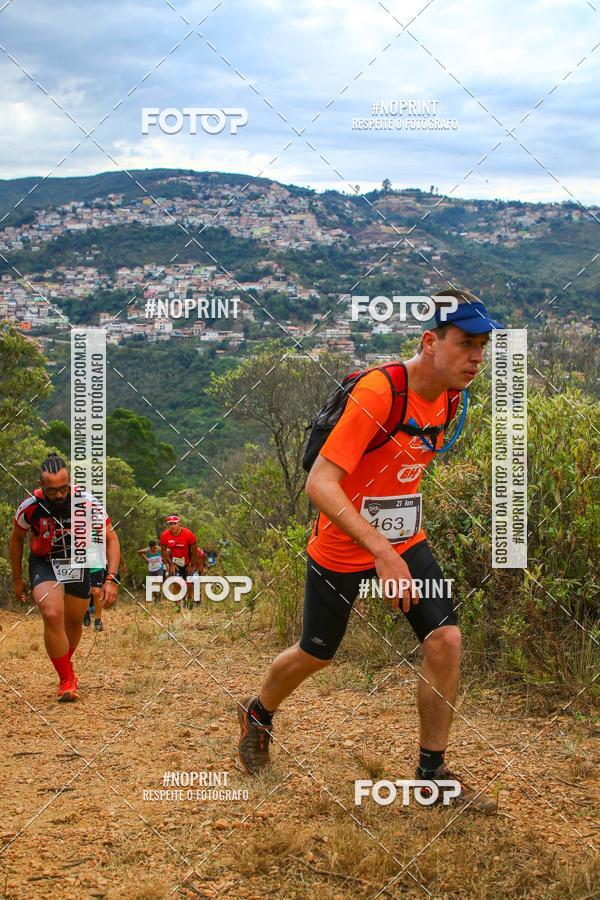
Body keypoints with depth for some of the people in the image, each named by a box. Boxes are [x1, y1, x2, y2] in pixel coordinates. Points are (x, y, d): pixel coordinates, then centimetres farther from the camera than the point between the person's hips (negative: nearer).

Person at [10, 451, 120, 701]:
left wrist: (111, 579, -24)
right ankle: (66, 680, -11)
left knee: (74, 621, 14)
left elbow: (111, 539, -14)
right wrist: (17, 580, 6)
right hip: (44, 564, -2)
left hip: (79, 563, 2)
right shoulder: (29, 507, -23)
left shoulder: (87, 503, -25)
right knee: (53, 615, -24)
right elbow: (16, 540, -1)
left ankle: (67, 664, 45)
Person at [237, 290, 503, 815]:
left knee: (446, 641, -8)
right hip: (343, 546, -6)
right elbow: (319, 483, -35)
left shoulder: (447, 396, -5)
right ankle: (258, 715, 43)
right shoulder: (377, 393, -30)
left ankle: (433, 771, 7)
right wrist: (381, 551, -42)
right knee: (316, 654, 11)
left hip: (405, 541, 6)